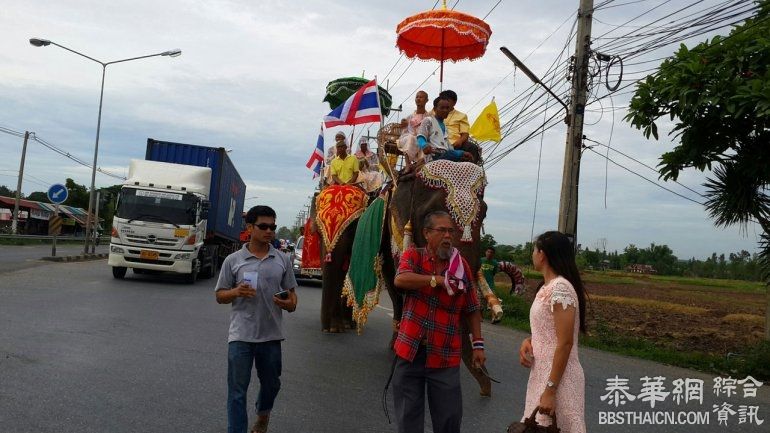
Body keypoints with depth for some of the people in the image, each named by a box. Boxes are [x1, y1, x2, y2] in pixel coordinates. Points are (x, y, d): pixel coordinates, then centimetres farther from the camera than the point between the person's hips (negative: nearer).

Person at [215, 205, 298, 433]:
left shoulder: (282, 260, 3)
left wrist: (290, 304, -14)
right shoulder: (233, 260, -2)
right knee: (237, 389, 1)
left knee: (271, 383, 20)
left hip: (272, 335, 3)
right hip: (241, 336, -3)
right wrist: (236, 292, -17)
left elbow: (291, 292, 10)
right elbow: (220, 295, 5)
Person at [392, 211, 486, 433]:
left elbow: (472, 309, 8)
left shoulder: (461, 264, 4)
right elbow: (400, 280, -21)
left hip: (445, 355, 0)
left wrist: (478, 343, 4)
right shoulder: (413, 255, 1)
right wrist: (440, 279, -20)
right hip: (410, 350, 0)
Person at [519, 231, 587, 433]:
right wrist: (528, 341, -1)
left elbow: (565, 343, -22)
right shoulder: (547, 287, 9)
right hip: (543, 373, 9)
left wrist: (550, 390, -22)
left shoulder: (560, 288, -20)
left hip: (558, 377, -9)